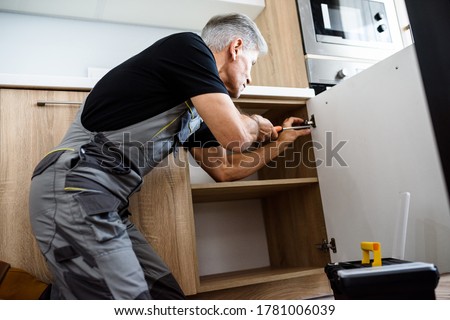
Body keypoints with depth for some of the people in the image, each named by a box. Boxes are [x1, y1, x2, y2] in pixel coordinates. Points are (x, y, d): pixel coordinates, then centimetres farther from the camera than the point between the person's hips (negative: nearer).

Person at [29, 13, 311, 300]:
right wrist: (256, 124, 8)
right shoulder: (188, 46, -7)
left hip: (106, 205, 9)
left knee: (168, 296, 7)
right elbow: (235, 137, -16)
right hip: (72, 192, -9)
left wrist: (280, 143, 33)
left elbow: (224, 169, 23)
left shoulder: (195, 111, 17)